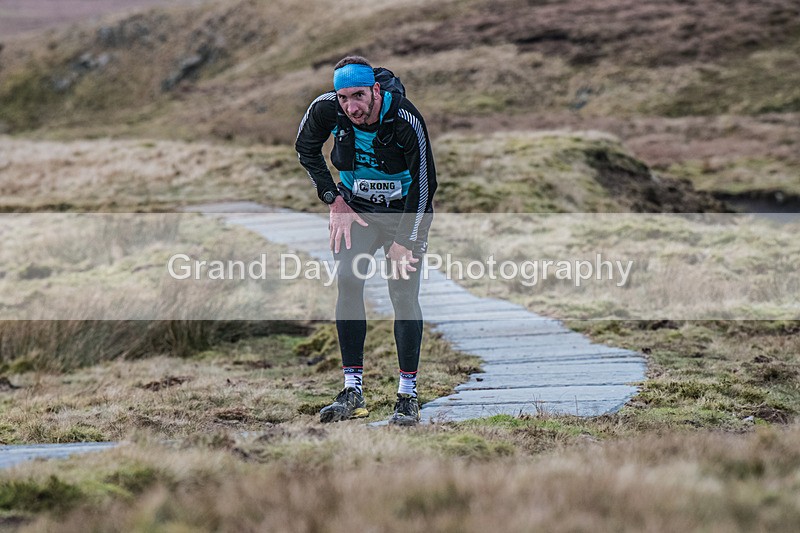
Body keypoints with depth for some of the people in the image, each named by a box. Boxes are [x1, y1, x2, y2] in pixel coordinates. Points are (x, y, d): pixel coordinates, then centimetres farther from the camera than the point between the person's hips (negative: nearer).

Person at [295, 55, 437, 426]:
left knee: (403, 294, -10)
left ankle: (408, 397, -4)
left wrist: (403, 241, -20)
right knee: (348, 280, -14)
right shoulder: (326, 109, -19)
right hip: (355, 208, 3)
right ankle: (352, 392, -11)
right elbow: (306, 149, 2)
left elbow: (424, 182, -21)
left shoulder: (405, 120, -29)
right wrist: (334, 201, -3)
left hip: (406, 211, -3)